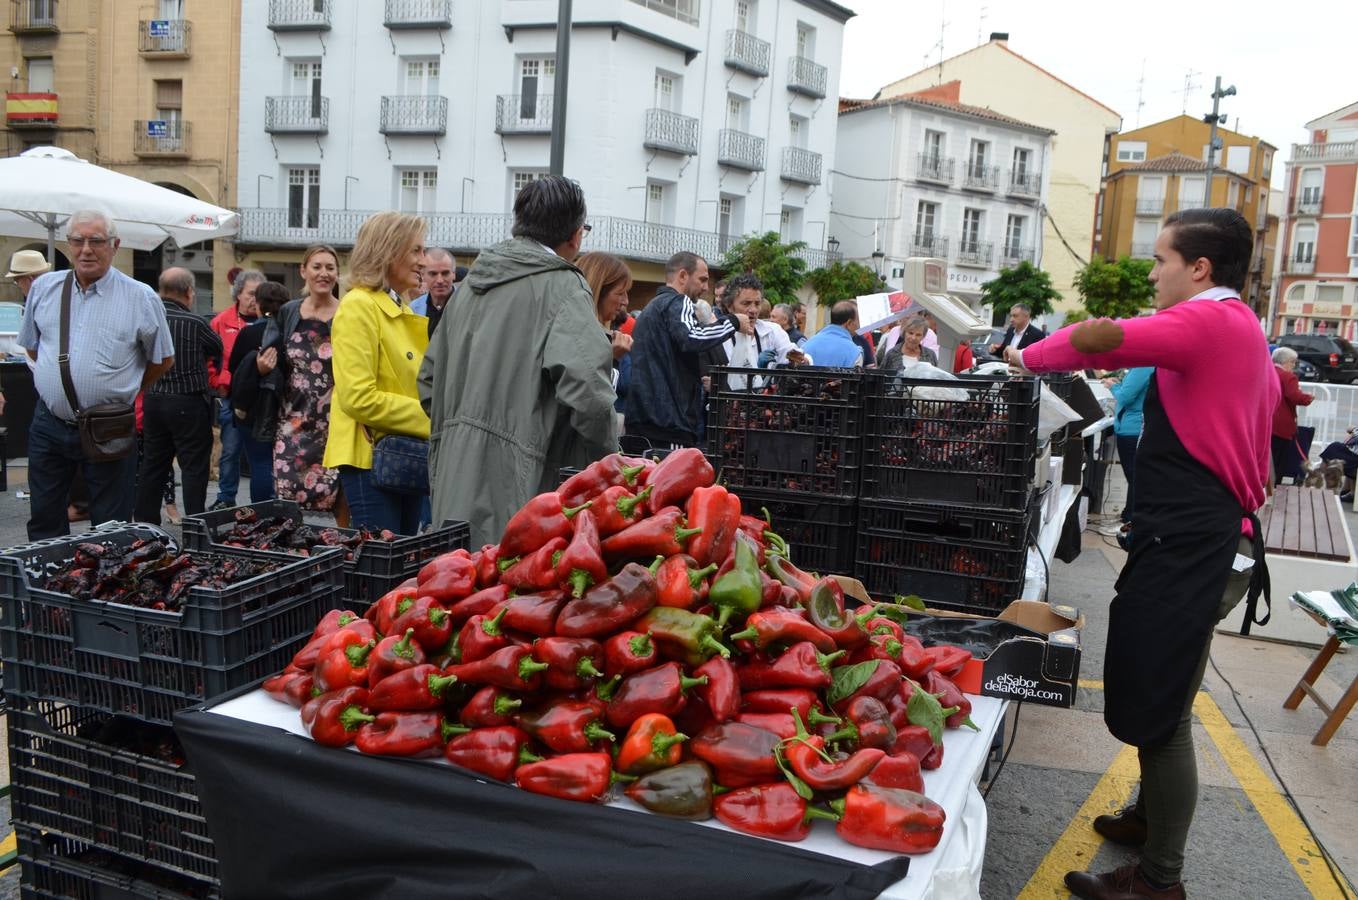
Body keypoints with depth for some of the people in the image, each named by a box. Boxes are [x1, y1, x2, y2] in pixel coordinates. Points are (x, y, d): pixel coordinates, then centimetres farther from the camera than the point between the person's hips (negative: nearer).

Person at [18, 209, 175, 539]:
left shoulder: (141, 298, -6)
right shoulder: (43, 288, 5)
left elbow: (163, 360, 4)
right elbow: (31, 346, 19)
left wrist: (122, 390, 6)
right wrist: (59, 381, 14)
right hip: (49, 423, 4)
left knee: (111, 531, 6)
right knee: (44, 523, 14)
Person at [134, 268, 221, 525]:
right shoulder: (194, 322, -13)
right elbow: (218, 348, 4)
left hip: (152, 400, 6)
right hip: (188, 403, -6)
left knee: (153, 465, 14)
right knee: (195, 466, 1)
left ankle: (145, 522, 20)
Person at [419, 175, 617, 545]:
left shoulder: (475, 280, 15)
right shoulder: (563, 286, -9)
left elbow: (430, 376, 22)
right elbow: (586, 385, -22)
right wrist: (606, 456, -8)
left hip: (455, 475, 8)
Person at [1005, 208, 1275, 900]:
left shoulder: (1208, 321, -15)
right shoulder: (1242, 328, 17)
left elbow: (1098, 338, -27)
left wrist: (1027, 358, -9)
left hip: (1189, 549, -11)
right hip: (1208, 537, 11)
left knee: (1157, 711, -2)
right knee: (1154, 701, 22)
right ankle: (1151, 817, 40)